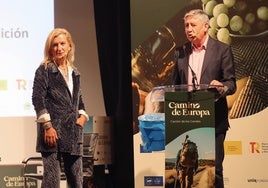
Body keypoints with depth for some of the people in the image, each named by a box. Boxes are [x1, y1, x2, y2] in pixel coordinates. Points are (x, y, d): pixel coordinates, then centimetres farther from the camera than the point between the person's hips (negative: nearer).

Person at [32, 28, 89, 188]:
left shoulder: (75, 73, 18)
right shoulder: (44, 71, 0)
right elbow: (38, 99, -7)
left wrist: (83, 115, 6)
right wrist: (47, 126, -15)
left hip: (73, 132, 6)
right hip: (53, 132, -6)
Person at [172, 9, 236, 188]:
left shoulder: (222, 50, 0)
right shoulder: (180, 52, 12)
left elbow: (231, 83, -2)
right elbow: (175, 85, 15)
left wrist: (221, 88, -26)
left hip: (213, 120, -3)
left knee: (214, 167, -2)